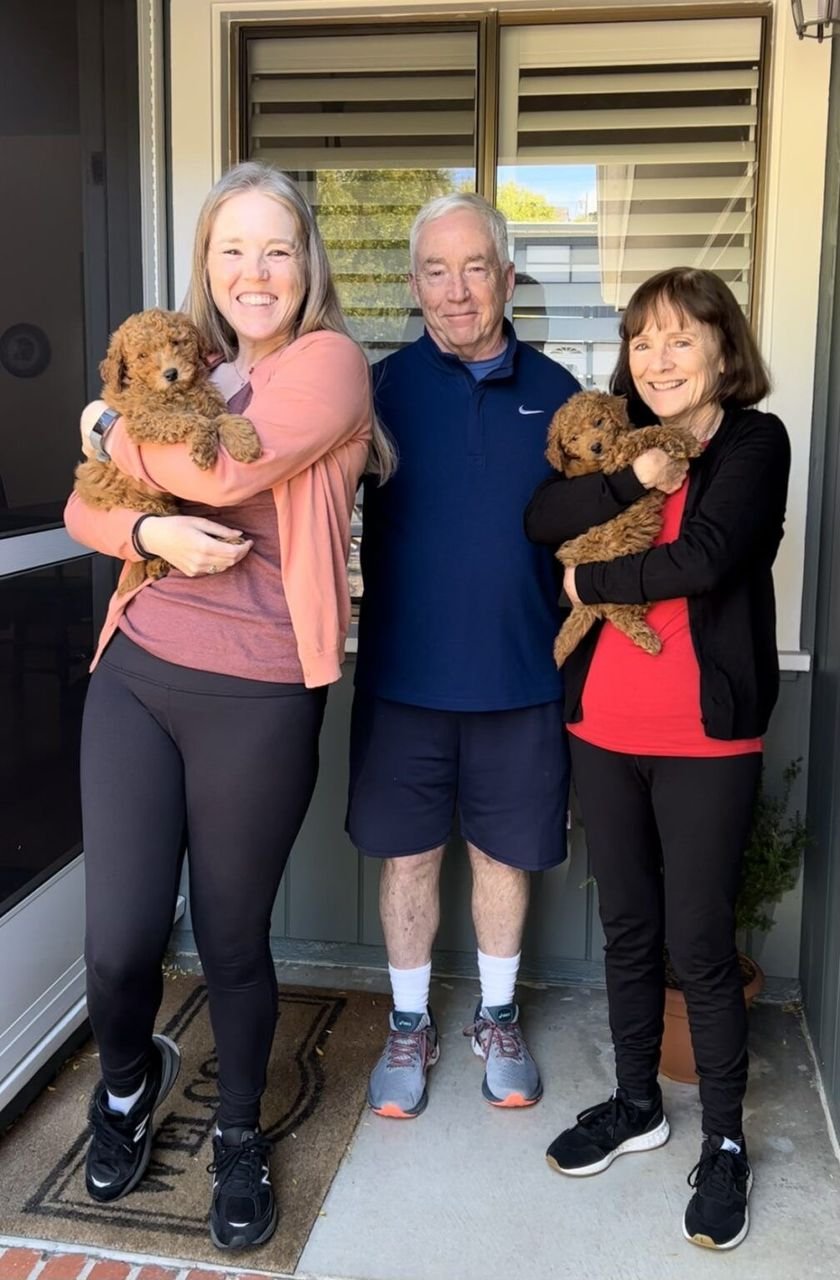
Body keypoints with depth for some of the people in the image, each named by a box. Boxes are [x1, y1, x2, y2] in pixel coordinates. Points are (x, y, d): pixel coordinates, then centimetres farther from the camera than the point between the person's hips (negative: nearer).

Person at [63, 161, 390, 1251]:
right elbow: (85, 510, 10)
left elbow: (227, 473, -19)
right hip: (137, 673, 4)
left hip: (258, 700, -4)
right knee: (120, 937, 3)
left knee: (232, 938, 10)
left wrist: (109, 433, -1)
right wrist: (151, 533, -12)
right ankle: (129, 1080, 38)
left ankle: (240, 1133, 37)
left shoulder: (330, 362, -4)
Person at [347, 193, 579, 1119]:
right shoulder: (382, 388, -3)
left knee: (503, 853, 14)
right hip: (405, 674, 0)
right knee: (407, 855, 11)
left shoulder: (554, 393, 2)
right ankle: (410, 1025, 31)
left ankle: (497, 1020, 35)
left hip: (520, 677, 1)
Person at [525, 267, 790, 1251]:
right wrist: (636, 479, -20)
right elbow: (541, 519, -7)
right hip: (603, 726, 5)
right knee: (626, 929, 16)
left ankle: (724, 1141, 24)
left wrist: (588, 582, -9)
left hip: (707, 735, -4)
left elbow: (705, 557, -20)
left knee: (699, 943, 3)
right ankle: (636, 1103, 36)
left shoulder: (755, 442, -4)